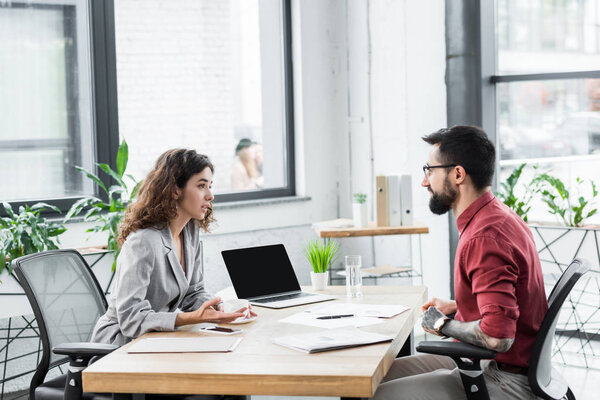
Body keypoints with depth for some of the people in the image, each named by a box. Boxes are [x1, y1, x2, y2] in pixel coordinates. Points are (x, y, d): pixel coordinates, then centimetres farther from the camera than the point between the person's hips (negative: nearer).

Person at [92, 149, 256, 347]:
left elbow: (193, 292, 13)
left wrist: (218, 309, -9)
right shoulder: (143, 242, -24)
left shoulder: (191, 231, 4)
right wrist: (193, 318, -36)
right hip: (122, 341, -8)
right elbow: (130, 318, -27)